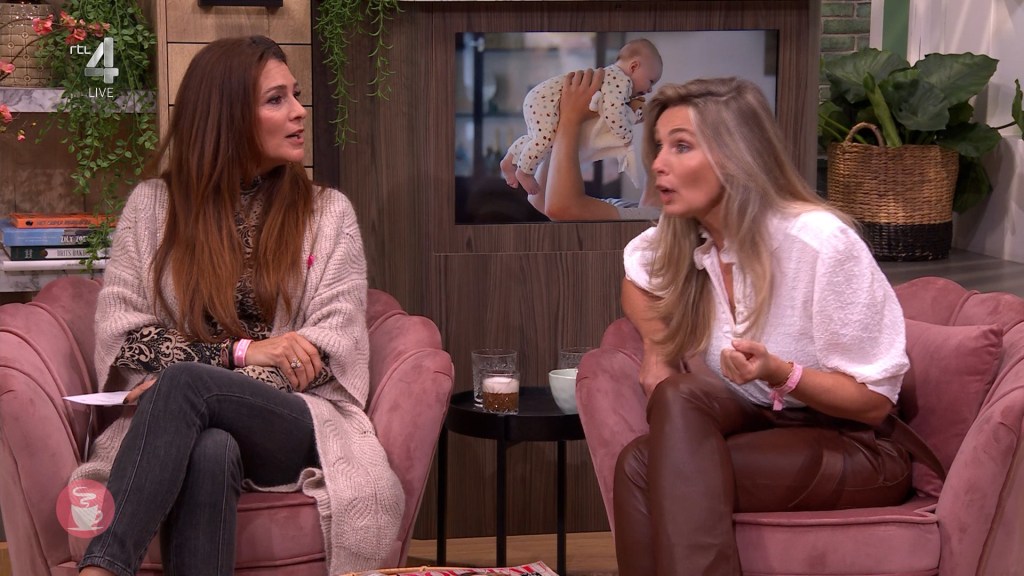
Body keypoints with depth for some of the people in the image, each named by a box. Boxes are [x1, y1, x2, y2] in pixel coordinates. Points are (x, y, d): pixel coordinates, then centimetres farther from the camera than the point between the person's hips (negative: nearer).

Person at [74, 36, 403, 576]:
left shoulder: (328, 213, 11)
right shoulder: (152, 206, 10)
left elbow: (334, 346, 0)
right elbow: (120, 333, 4)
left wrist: (195, 373, -15)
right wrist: (238, 352, -11)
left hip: (294, 420, 0)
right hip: (191, 424, 0)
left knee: (183, 385, -34)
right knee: (208, 451, -39)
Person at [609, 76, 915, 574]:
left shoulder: (819, 241, -20)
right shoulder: (681, 242, -1)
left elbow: (875, 400, -14)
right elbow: (635, 281, 25)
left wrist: (780, 374, -31)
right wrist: (657, 349, 4)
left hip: (856, 451, -6)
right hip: (764, 432, 6)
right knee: (639, 464, -27)